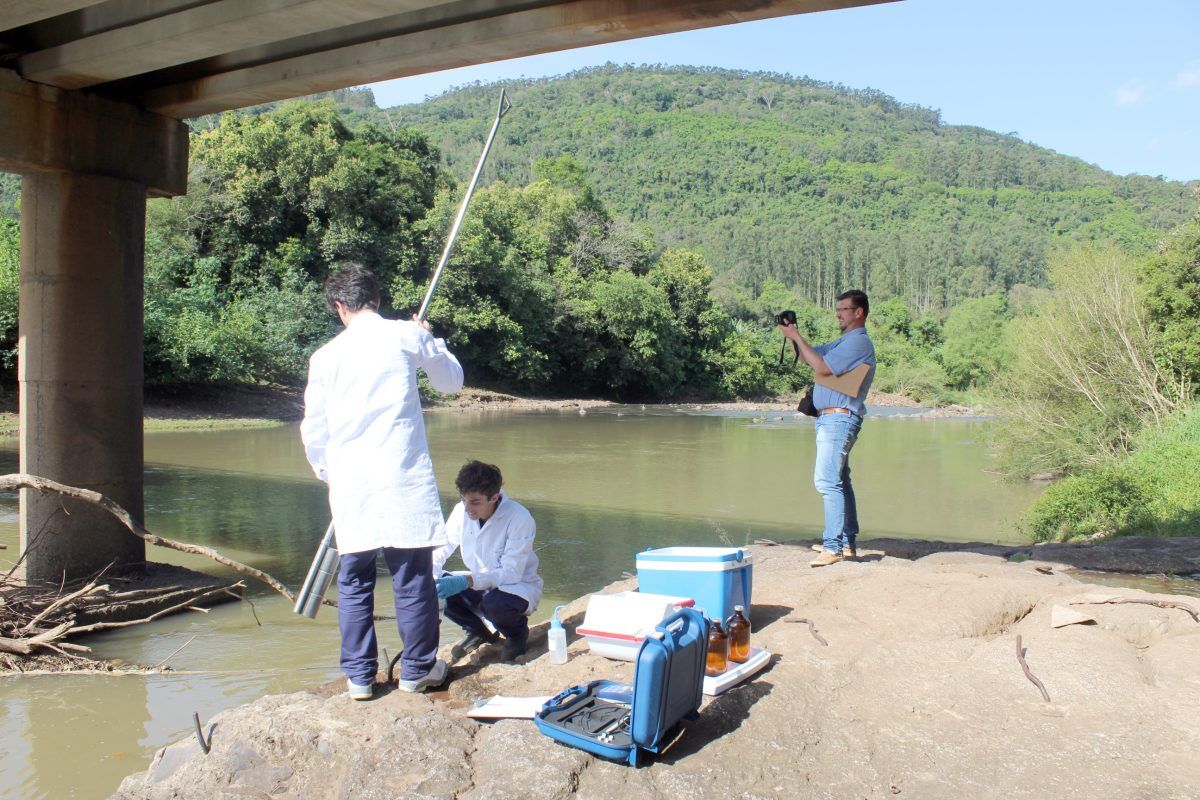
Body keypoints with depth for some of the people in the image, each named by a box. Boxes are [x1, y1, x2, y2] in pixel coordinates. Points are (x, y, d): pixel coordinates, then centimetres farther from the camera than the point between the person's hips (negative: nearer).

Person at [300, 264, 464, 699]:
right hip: (404, 478, -2)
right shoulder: (406, 336, 1)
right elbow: (452, 380, 16)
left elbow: (313, 431, 11)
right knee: (413, 574, 7)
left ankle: (359, 675, 16)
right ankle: (418, 669, 17)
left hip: (350, 483, 2)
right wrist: (429, 337, 30)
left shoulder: (326, 356, 6)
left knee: (354, 580, 11)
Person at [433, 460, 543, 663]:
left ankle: (518, 631, -1)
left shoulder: (519, 518, -26)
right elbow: (440, 550, -5)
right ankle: (479, 631, 8)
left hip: (519, 587, -5)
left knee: (494, 603, -38)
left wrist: (467, 581, -40)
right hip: (479, 584, 5)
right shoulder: (462, 512, -11)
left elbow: (512, 573, -29)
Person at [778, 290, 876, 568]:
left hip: (840, 418, -11)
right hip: (830, 418, 11)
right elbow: (809, 357, 22)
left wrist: (797, 338, -11)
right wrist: (792, 334, 5)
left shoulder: (859, 341, -11)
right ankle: (847, 542, 21)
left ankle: (834, 546, -20)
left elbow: (821, 366, -19)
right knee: (839, 480, 14)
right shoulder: (844, 341, 22)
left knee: (827, 480, -18)